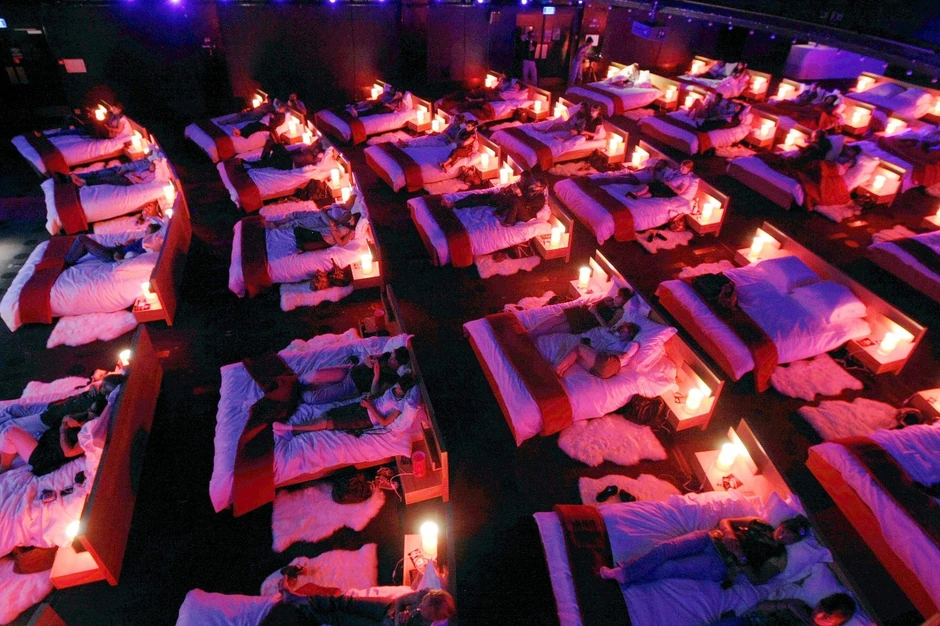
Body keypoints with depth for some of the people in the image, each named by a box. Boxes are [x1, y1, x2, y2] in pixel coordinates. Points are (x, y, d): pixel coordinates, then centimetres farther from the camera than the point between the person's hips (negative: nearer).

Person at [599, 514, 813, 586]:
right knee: (665, 547, -25)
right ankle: (622, 571, -21)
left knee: (668, 568, -24)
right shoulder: (760, 524, 15)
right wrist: (730, 535, -8)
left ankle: (623, 576, -10)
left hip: (719, 565, -4)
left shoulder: (778, 558, 4)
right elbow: (725, 521, 13)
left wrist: (741, 557, -16)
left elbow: (757, 580, -1)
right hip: (712, 540, 4)